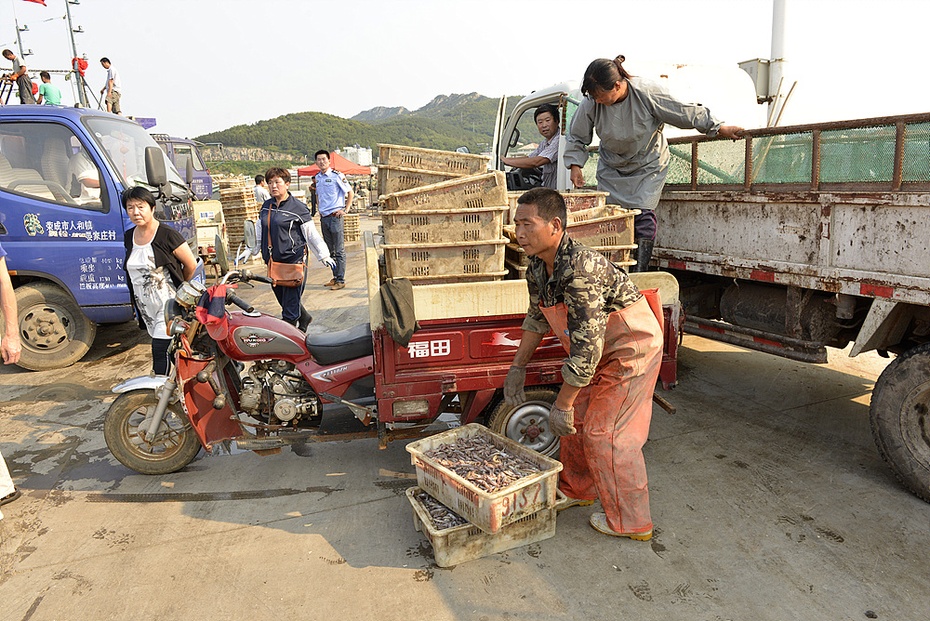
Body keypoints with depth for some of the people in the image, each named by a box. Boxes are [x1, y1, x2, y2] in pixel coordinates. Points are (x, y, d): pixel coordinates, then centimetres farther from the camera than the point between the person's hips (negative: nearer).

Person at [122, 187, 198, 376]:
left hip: (168, 305, -6)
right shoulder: (129, 237, 8)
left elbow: (191, 266, -7)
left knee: (160, 352, -9)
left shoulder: (167, 235, -13)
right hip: (146, 308, 7)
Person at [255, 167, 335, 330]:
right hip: (273, 262, 7)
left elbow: (311, 233, -3)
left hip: (294, 261, -7)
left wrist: (324, 256, -5)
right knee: (282, 299, 18)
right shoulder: (266, 207, 13)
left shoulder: (298, 208, -5)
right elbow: (258, 232, 21)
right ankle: (304, 318, 42)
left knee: (290, 306, -5)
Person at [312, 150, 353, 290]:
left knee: (339, 251, -3)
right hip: (323, 217, 7)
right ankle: (335, 277, 20)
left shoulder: (337, 175, -7)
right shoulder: (316, 178, 12)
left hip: (336, 217, -7)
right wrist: (318, 208, 15)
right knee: (330, 250, 12)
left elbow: (350, 192, -3)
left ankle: (341, 280, 0)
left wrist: (345, 210, -7)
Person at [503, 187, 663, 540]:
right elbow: (537, 318, 14)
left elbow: (586, 348, -34)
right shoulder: (538, 267, -5)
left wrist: (562, 404, -26)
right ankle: (578, 490, 38)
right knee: (578, 418, 15)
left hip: (633, 349, -9)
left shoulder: (581, 269, -34)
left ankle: (631, 522, 13)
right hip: (601, 352, 9)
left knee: (602, 431, -5)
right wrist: (517, 368, 15)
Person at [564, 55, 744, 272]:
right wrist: (575, 165, -14)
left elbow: (687, 113, -14)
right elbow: (576, 136, -2)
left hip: (647, 166, -3)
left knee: (643, 215, -14)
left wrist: (719, 128, -6)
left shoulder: (647, 93, -26)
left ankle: (639, 275, -9)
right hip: (611, 168, 3)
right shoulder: (590, 103, -19)